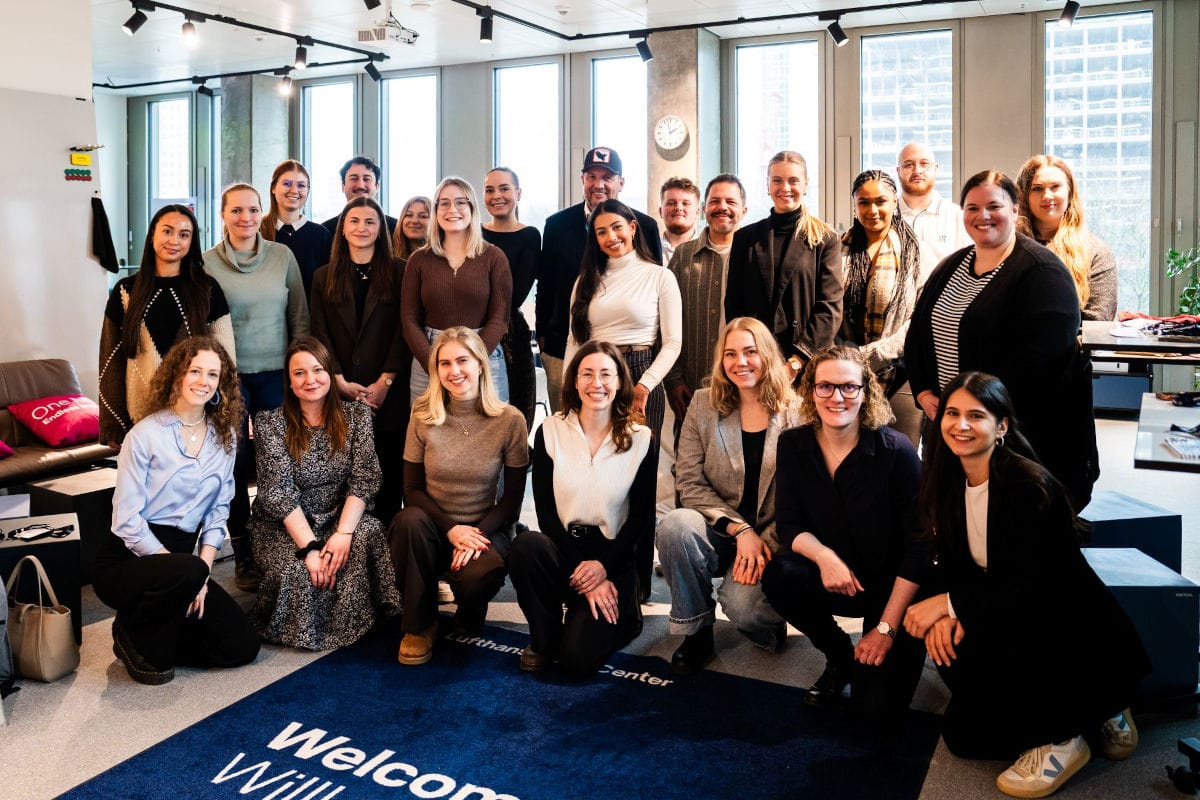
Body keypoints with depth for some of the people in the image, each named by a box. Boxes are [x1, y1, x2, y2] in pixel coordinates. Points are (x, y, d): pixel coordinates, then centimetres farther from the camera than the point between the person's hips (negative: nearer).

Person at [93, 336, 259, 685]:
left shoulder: (225, 437, 4)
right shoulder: (146, 434, -12)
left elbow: (218, 511, 5)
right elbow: (126, 519, -15)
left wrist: (203, 569, -10)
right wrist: (191, 572, -21)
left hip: (180, 556, 5)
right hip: (127, 559, -5)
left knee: (242, 647, -6)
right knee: (186, 572, -38)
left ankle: (157, 637, 17)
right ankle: (136, 638, -7)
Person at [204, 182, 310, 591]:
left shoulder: (283, 256, 4)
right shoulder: (208, 263, 0)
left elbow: (300, 318, 7)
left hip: (276, 373, 1)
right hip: (228, 376, -1)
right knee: (235, 464, 0)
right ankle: (243, 553, 13)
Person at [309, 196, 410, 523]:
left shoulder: (399, 272, 5)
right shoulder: (324, 276, 11)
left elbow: (404, 330, -2)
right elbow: (319, 333, 5)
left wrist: (385, 382, -10)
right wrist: (341, 382, -8)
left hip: (388, 394, -1)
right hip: (339, 395, 2)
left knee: (389, 472, 2)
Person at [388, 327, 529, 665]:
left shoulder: (510, 420, -8)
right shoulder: (423, 417, -4)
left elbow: (513, 497, -4)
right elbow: (412, 490, -3)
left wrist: (479, 534, -19)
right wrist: (451, 529, -18)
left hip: (485, 528, -2)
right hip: (432, 526, 2)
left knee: (476, 577, -34)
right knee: (409, 520, -33)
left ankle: (469, 620, 8)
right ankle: (419, 627, -9)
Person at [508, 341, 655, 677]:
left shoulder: (640, 439, 0)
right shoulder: (550, 431, 0)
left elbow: (642, 518, 0)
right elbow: (545, 512, -5)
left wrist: (604, 566, -14)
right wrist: (581, 575, -15)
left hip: (612, 558, -1)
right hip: (561, 550, 2)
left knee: (579, 659, -19)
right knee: (525, 546, -34)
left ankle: (623, 616, 17)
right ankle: (545, 638, -5)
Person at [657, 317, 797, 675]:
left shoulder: (796, 411, -3)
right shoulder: (704, 404, 3)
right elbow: (689, 483, -4)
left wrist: (766, 544, -17)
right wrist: (740, 530, -15)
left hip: (773, 541, -2)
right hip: (717, 536, 3)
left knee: (740, 602, -30)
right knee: (675, 525, -30)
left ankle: (769, 625, 10)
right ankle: (696, 631, -7)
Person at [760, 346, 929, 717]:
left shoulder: (896, 451, -18)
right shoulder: (794, 444, -7)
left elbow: (919, 545, -16)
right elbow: (789, 525, -5)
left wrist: (886, 628, -17)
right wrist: (823, 555, -29)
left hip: (892, 588, -3)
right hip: (833, 580, 4)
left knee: (878, 704, -17)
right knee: (780, 575, -29)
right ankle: (839, 657, 1)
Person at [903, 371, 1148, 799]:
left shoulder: (1030, 487, -24)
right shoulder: (949, 484, -2)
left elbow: (1028, 589, -24)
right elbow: (956, 569, 2)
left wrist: (950, 604, -21)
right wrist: (950, 612, -17)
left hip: (1083, 642, -7)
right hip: (1023, 629, 7)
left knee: (964, 651, -31)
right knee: (960, 735, 0)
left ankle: (1059, 739, -6)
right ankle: (1081, 713, 16)